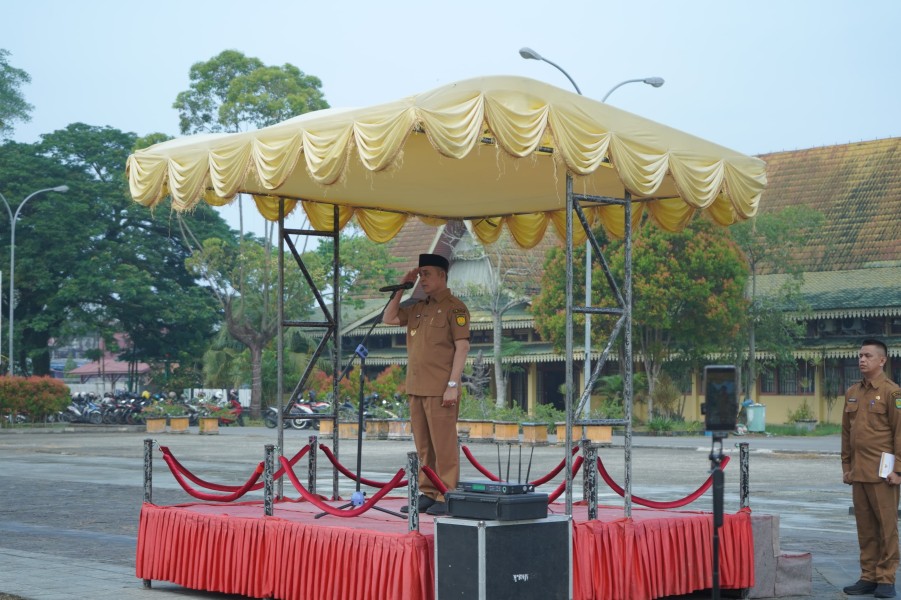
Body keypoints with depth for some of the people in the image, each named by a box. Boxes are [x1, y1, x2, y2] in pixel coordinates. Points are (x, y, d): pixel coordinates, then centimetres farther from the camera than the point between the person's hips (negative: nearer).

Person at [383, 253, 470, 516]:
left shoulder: (454, 307, -6)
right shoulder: (418, 308, 17)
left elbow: (462, 346, -12)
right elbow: (389, 318, 19)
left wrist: (453, 385, -17)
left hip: (440, 391, -8)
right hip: (416, 388, 8)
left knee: (443, 445, -5)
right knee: (423, 446, 11)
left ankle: (446, 497, -2)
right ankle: (427, 494, 17)